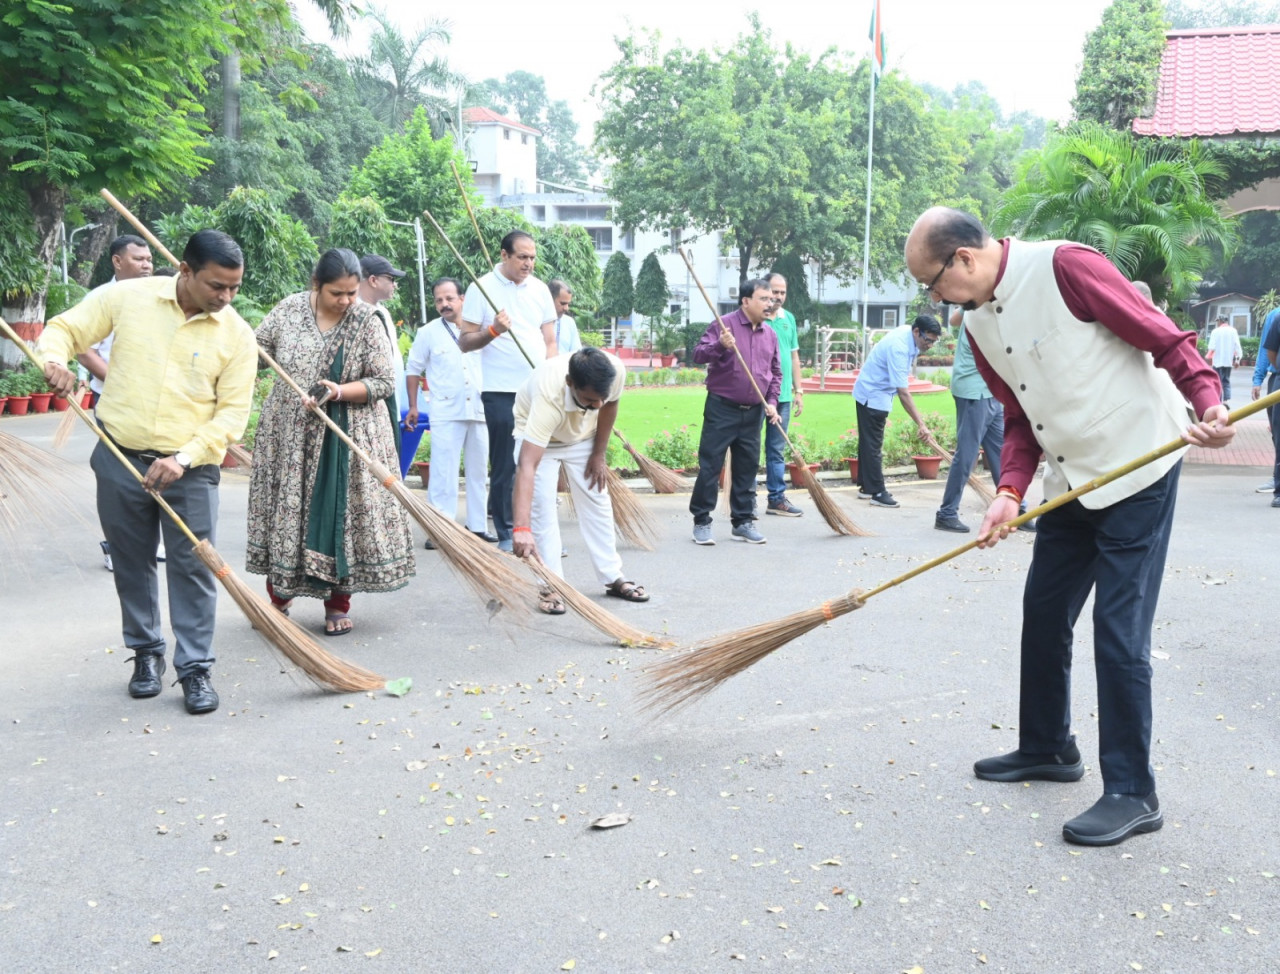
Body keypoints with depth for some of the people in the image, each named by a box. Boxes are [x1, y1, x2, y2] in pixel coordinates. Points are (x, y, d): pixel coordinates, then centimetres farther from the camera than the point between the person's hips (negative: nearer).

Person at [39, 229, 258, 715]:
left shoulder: (237, 335, -6)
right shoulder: (128, 296, -4)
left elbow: (232, 412, -6)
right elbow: (64, 329, 6)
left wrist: (184, 458, -18)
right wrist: (55, 361, -18)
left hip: (190, 469, -1)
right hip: (119, 459, 2)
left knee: (192, 568, 0)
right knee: (132, 564, 13)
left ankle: (195, 667, 11)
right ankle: (146, 653, 30)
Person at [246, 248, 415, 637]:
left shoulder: (367, 320, -9)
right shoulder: (288, 310, -3)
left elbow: (383, 381, -10)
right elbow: (254, 348, 13)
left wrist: (338, 392, -22)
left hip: (348, 437, -2)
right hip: (289, 434, 2)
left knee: (341, 513, 1)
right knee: (286, 509, 7)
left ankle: (338, 602, 15)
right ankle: (279, 596, 24)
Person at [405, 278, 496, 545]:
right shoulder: (428, 332, 3)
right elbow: (414, 371, 8)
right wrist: (413, 407, 3)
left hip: (479, 411, 3)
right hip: (445, 413, -3)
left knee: (478, 471, 9)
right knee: (443, 473, -5)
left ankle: (477, 526, 17)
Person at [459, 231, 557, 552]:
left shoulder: (540, 289, 11)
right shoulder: (482, 288, -2)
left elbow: (550, 341, 13)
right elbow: (464, 342, -3)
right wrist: (492, 331, -20)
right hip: (501, 392, -4)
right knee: (504, 466, 1)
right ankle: (506, 534, 10)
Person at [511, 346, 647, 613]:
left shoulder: (615, 371, -34)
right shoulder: (549, 396, -46)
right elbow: (527, 465, -52)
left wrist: (599, 454, -3)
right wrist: (521, 528, -60)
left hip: (582, 435, 4)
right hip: (536, 434, -4)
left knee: (597, 503, 6)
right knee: (541, 508, -13)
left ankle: (613, 577, 17)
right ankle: (551, 586, -3)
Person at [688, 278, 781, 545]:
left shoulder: (770, 334, 10)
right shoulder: (724, 324, -6)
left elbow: (775, 373, 16)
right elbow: (698, 354, -12)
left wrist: (771, 401, 3)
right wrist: (720, 346, -30)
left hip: (753, 413, 5)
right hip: (721, 409, -5)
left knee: (747, 467, 9)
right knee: (710, 465, -3)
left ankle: (743, 522, 19)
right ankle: (701, 522, 5)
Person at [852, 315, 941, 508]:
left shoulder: (908, 334, -2)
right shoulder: (899, 348, -30)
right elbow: (903, 392, -33)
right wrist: (921, 424, -33)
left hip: (871, 393, 10)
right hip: (873, 396, -10)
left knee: (869, 442, 14)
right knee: (873, 446, -6)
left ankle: (866, 487, 21)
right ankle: (877, 493, -2)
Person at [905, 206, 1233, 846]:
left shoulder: (1064, 266, -18)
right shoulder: (977, 323, 6)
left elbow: (1164, 339, -16)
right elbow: (1020, 419, 8)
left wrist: (1208, 404, -29)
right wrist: (1010, 491, -6)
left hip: (1139, 468, -8)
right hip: (1071, 481, 8)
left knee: (1118, 631, -7)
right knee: (1043, 613, 14)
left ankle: (1133, 794, 5)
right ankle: (1047, 749, 32)